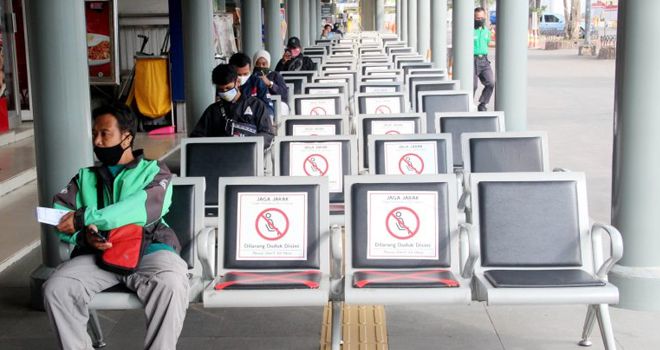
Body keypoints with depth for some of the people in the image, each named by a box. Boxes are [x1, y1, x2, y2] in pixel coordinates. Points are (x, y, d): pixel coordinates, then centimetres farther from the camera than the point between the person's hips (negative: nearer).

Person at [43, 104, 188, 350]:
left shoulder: (154, 171, 15)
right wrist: (83, 234, -13)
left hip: (149, 249, -3)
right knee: (55, 289, -25)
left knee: (171, 286, -35)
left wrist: (85, 218, -16)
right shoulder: (85, 177, 26)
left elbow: (145, 206, -7)